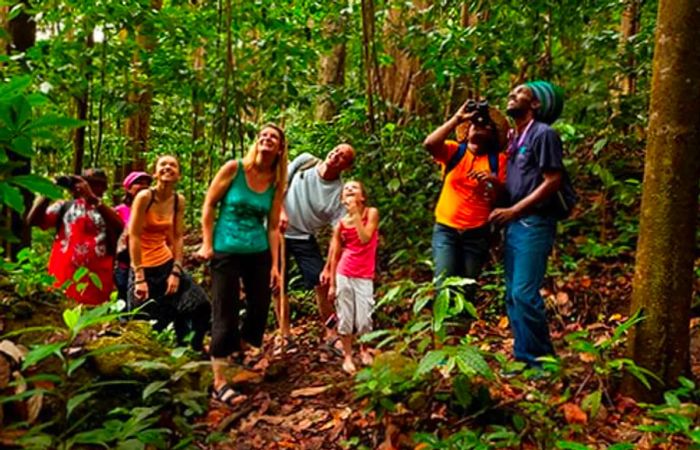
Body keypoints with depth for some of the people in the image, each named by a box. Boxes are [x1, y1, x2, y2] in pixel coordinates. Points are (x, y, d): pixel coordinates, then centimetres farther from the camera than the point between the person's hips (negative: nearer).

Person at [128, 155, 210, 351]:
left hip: (167, 263, 5)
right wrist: (140, 278, -18)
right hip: (144, 267, -5)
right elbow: (134, 237, -17)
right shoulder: (144, 197, -17)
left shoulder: (179, 200, -2)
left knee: (200, 306, -3)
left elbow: (177, 238, 1)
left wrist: (176, 272, -7)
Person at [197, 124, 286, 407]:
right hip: (226, 251, -4)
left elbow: (273, 226, 4)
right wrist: (207, 243, -9)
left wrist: (275, 264, 2)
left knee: (260, 308, 10)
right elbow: (209, 205, -3)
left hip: (258, 253, 4)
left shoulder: (276, 183, 2)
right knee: (226, 315, -2)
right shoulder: (233, 168, -8)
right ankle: (219, 383, 8)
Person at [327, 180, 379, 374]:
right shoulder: (341, 224, -1)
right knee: (345, 318, 6)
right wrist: (332, 284, 4)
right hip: (344, 276, 1)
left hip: (364, 277, -1)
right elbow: (334, 256, 4)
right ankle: (347, 356, 22)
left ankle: (364, 350, 27)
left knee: (364, 319, -1)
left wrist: (356, 214, -17)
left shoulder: (372, 213, -4)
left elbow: (365, 239, -18)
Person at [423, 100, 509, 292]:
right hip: (446, 229, -1)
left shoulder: (498, 159, 3)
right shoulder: (453, 151, 3)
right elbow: (429, 143, -18)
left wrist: (495, 182, -20)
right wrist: (457, 118, -15)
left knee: (467, 288, 9)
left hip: (477, 233, 1)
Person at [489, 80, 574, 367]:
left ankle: (539, 359, 3)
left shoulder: (543, 134, -7)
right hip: (514, 224, 9)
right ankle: (522, 355, 19)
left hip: (534, 223, -9)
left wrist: (512, 211, -17)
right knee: (513, 294, 9)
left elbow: (553, 182, -14)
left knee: (525, 293, -10)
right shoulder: (516, 138, 18)